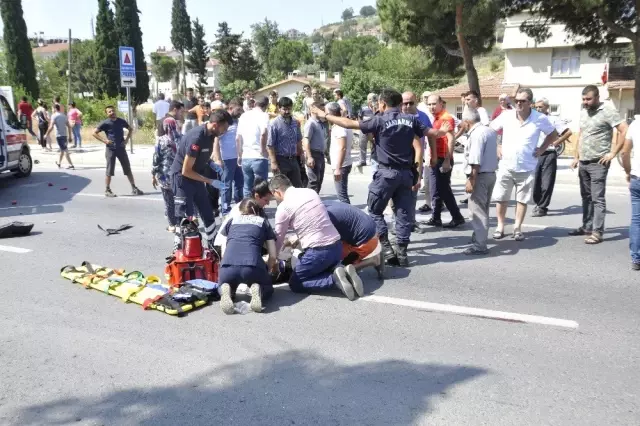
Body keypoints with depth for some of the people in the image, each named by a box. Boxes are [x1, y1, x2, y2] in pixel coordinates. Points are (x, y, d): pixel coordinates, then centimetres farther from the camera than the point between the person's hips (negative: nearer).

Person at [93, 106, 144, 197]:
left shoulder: (121, 121, 3)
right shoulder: (105, 123, -7)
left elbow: (130, 129, 18)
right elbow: (94, 133, -5)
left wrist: (127, 139, 3)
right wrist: (104, 140, -14)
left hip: (121, 148, 3)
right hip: (110, 149, -3)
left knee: (128, 169, 7)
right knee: (109, 171, 1)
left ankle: (134, 188, 14)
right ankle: (107, 190, 10)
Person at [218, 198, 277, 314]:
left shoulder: (231, 220, 30)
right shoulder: (263, 221, 27)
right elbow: (273, 256, 21)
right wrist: (266, 271, 38)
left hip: (228, 266, 1)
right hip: (253, 266, -1)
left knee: (224, 285, 33)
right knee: (268, 289, 28)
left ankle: (226, 290, -2)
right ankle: (257, 290, -6)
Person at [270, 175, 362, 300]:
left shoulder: (283, 207, -6)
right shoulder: (310, 191, 12)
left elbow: (278, 239, 5)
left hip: (318, 252, -7)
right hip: (337, 246, 7)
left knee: (295, 284, 11)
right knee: (320, 271, 32)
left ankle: (334, 278, -10)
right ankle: (339, 270, 0)